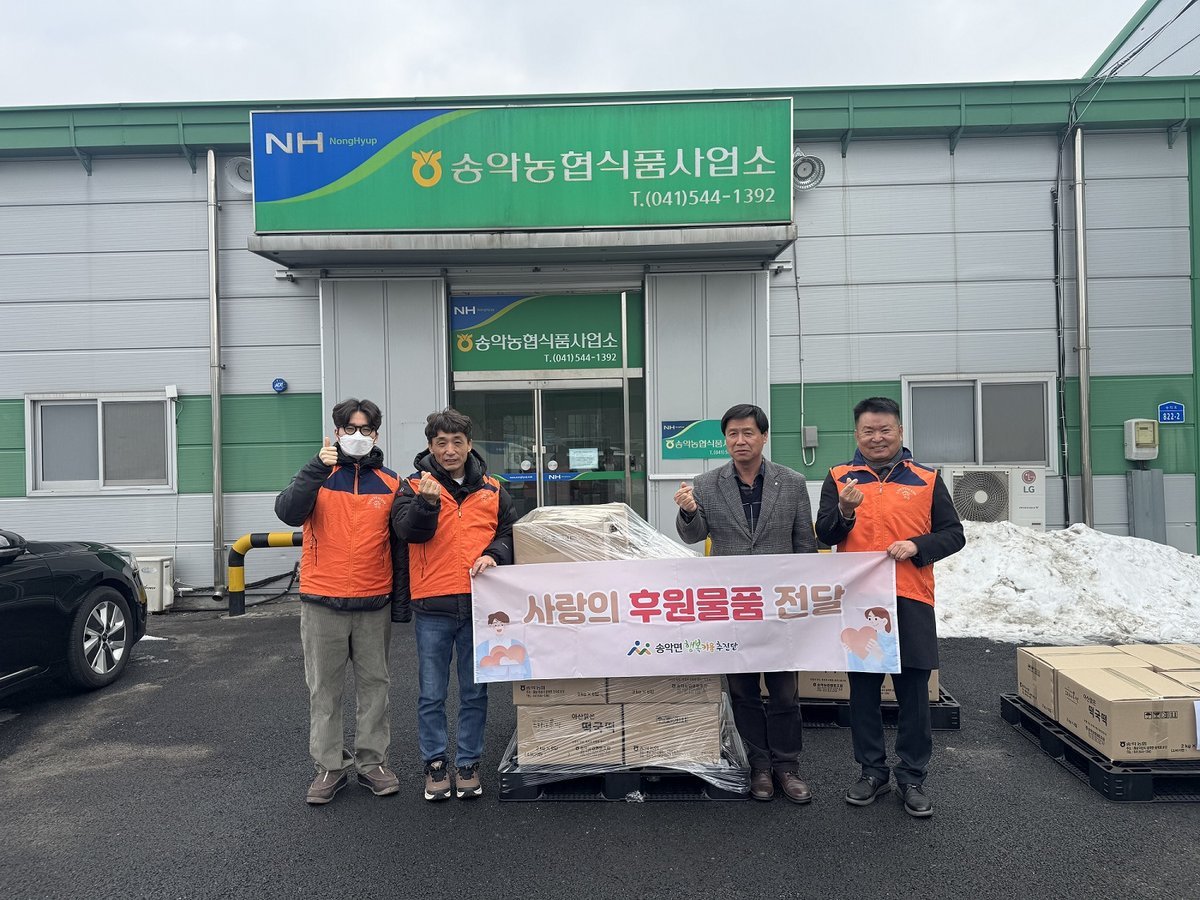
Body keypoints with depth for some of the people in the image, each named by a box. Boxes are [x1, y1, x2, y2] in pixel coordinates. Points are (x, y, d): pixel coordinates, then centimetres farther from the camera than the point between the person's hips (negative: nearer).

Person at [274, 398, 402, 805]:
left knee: (374, 685, 10)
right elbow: (289, 512, -17)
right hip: (322, 604, -1)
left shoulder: (390, 484, 5)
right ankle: (329, 766, 20)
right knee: (324, 689, 8)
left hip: (374, 604, 1)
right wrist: (317, 468, -26)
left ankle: (372, 762, 23)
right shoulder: (317, 476, 1)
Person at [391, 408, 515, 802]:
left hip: (479, 603, 2)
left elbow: (509, 531, 12)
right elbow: (408, 530, -12)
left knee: (475, 692, 11)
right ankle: (434, 764, 23)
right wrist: (428, 502, -29)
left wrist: (494, 555, -7)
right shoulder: (414, 487, 3)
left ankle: (468, 763, 25)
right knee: (431, 694, 8)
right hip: (432, 606, -2)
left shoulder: (492, 489, 10)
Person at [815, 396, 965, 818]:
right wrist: (845, 511, -21)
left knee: (913, 692, 6)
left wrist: (916, 545, -12)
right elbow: (825, 535, -1)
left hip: (910, 601, 0)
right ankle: (872, 771, 24)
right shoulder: (839, 478, 6)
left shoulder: (926, 480, 7)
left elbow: (953, 534, 7)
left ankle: (912, 778, 20)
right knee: (863, 691, 9)